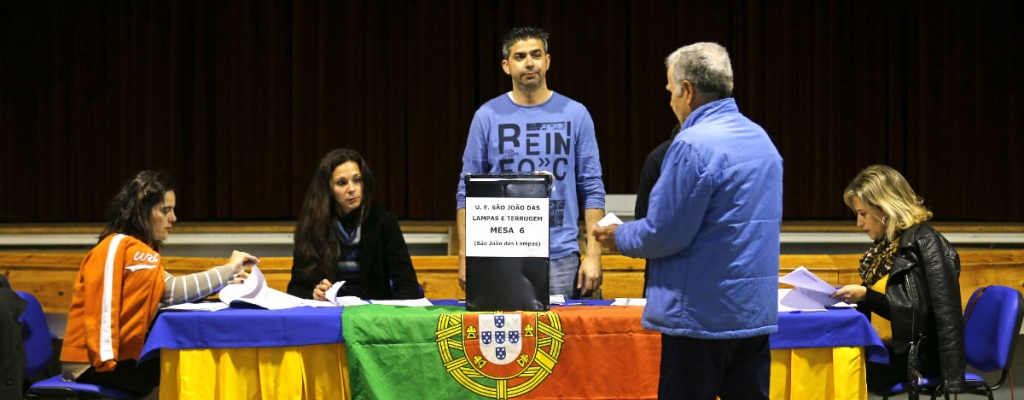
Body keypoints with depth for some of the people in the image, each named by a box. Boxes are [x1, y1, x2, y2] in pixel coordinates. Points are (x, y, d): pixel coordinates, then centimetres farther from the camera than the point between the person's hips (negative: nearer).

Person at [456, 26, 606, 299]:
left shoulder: (575, 115, 4)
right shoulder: (487, 117, 4)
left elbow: (592, 189, 4)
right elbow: (468, 192, 5)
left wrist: (593, 254, -4)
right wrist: (465, 256, -3)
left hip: (561, 257, 0)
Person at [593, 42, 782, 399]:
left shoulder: (693, 145, -16)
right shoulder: (762, 139, 10)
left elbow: (665, 233, -16)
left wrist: (620, 237, 3)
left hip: (703, 314, -8)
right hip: (756, 310, 8)